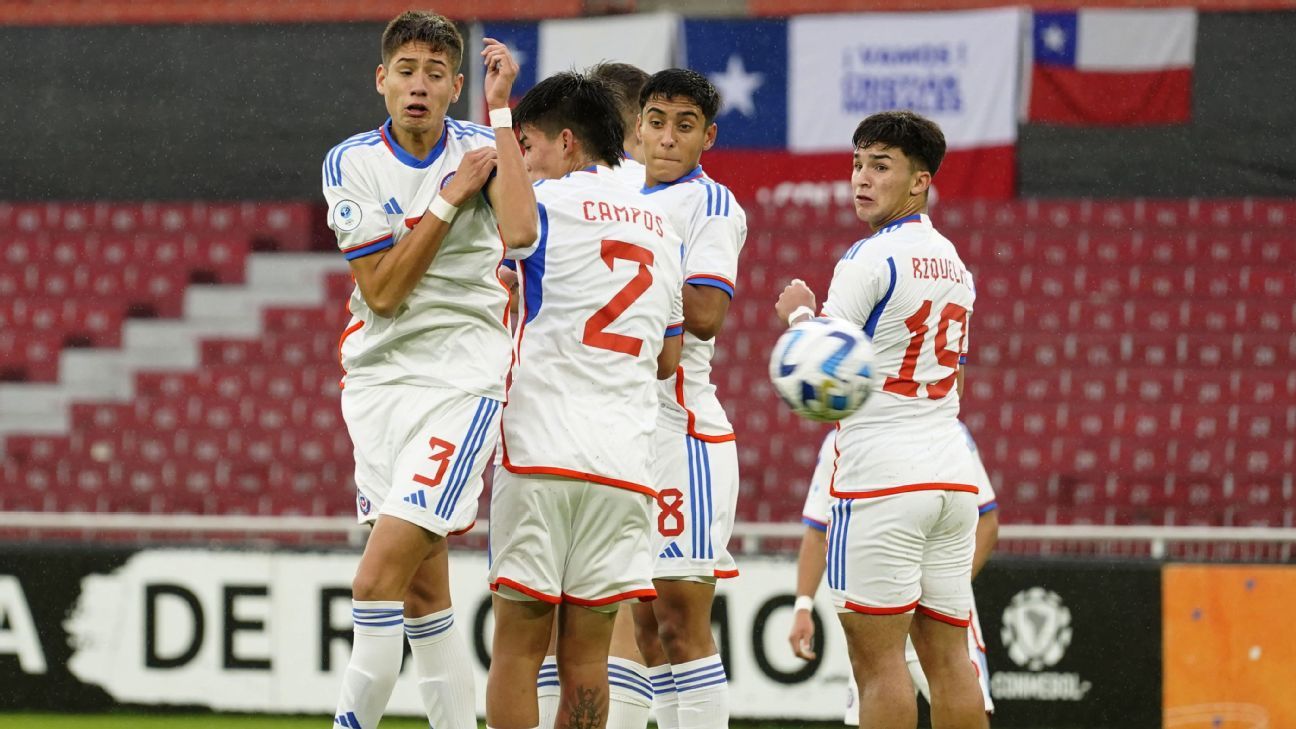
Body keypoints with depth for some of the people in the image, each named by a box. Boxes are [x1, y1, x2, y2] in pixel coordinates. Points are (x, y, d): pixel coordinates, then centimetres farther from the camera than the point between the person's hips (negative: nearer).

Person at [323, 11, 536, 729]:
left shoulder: (480, 146, -2)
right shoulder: (351, 164, 0)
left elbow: (520, 232, -23)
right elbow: (382, 293, -6)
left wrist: (499, 109, -18)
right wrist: (450, 199, -11)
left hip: (460, 380, -3)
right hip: (377, 379, 3)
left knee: (378, 581, -15)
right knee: (423, 589, 7)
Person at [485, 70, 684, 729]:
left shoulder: (546, 204, -2)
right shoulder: (660, 226, 18)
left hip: (542, 452, -5)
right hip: (625, 459, 5)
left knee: (518, 644, -3)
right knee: (587, 654, 4)